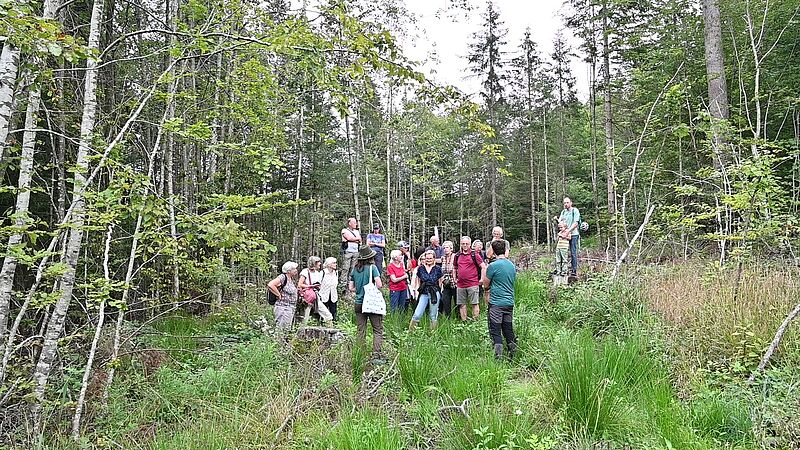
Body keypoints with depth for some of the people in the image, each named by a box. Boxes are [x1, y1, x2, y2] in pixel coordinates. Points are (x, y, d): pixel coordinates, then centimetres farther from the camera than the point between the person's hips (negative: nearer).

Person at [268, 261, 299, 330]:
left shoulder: (291, 279, 12)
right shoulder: (282, 277, -14)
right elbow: (270, 285, -25)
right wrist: (279, 295, -19)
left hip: (291, 308, 9)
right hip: (283, 308, -9)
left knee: (287, 329, 12)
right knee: (280, 329, -8)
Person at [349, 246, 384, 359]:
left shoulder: (355, 269, 5)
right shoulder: (372, 267, -8)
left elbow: (351, 288, 8)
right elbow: (379, 285, -16)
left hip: (359, 303, 5)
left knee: (360, 331, 10)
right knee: (378, 330, 1)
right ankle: (376, 356, -6)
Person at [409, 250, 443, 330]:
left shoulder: (438, 269, 3)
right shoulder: (420, 268, 6)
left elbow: (440, 282, 11)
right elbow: (418, 282, 14)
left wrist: (438, 291, 6)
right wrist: (416, 292, 6)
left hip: (435, 294, -1)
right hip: (423, 294, 1)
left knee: (433, 316, 6)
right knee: (417, 314, -8)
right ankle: (410, 330, 3)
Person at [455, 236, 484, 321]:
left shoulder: (474, 254, -2)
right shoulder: (458, 255, 11)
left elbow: (483, 267, -3)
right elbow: (455, 268, 25)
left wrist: (482, 279, -5)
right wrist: (455, 279, 17)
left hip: (473, 284, -5)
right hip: (460, 285, 5)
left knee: (475, 303, -1)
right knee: (462, 304, 8)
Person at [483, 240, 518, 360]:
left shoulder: (493, 266, -13)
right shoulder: (512, 265, 9)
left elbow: (486, 285, -2)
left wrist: (485, 270, 11)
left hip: (496, 303, -6)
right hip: (510, 302, 6)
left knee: (495, 331, -2)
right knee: (508, 329, 14)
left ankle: (498, 356, -8)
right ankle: (512, 355, 17)